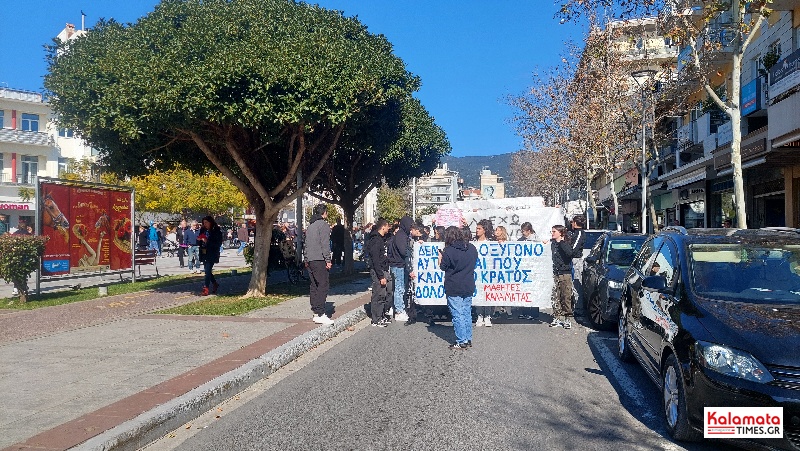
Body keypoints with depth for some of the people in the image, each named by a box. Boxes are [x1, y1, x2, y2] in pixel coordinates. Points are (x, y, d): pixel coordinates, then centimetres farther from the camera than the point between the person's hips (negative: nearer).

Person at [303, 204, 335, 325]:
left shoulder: (310, 225, 19)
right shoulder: (324, 225, -7)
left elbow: (306, 244, 19)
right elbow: (325, 244, -14)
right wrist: (328, 260, -13)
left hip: (310, 261, 9)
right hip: (319, 260, -9)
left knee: (314, 286, 11)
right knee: (323, 286, -9)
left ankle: (316, 312, 14)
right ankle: (320, 314, -14)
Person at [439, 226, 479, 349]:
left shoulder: (448, 251, -14)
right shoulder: (472, 248, 2)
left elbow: (443, 267, -5)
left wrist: (440, 255, 9)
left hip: (454, 288, -5)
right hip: (469, 287, 6)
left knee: (457, 315, 1)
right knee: (467, 313, 15)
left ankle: (461, 342, 5)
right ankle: (468, 339, 21)